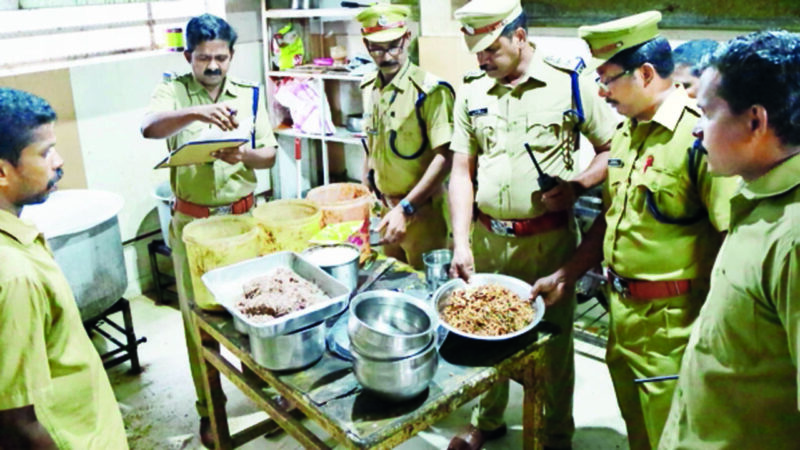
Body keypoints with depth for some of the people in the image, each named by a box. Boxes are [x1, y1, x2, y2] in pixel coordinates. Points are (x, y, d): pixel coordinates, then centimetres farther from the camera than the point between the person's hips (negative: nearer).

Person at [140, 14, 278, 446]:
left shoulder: (249, 94, 4)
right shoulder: (173, 90, -4)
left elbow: (269, 154, 3)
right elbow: (149, 128, -25)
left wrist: (241, 155, -18)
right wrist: (196, 112, -42)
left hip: (243, 215, 2)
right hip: (193, 221, -2)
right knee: (198, 313, 7)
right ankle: (209, 406, 23)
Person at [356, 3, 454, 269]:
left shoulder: (430, 90, -18)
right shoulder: (369, 88, 3)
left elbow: (444, 158, -22)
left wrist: (405, 208, -24)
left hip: (422, 210, -6)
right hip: (384, 208, 6)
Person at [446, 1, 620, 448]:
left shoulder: (571, 83, -5)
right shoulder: (472, 93, 4)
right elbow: (462, 172, 3)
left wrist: (577, 185, -17)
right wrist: (462, 242, -6)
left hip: (548, 239, -3)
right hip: (486, 238, 3)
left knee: (554, 339, 10)